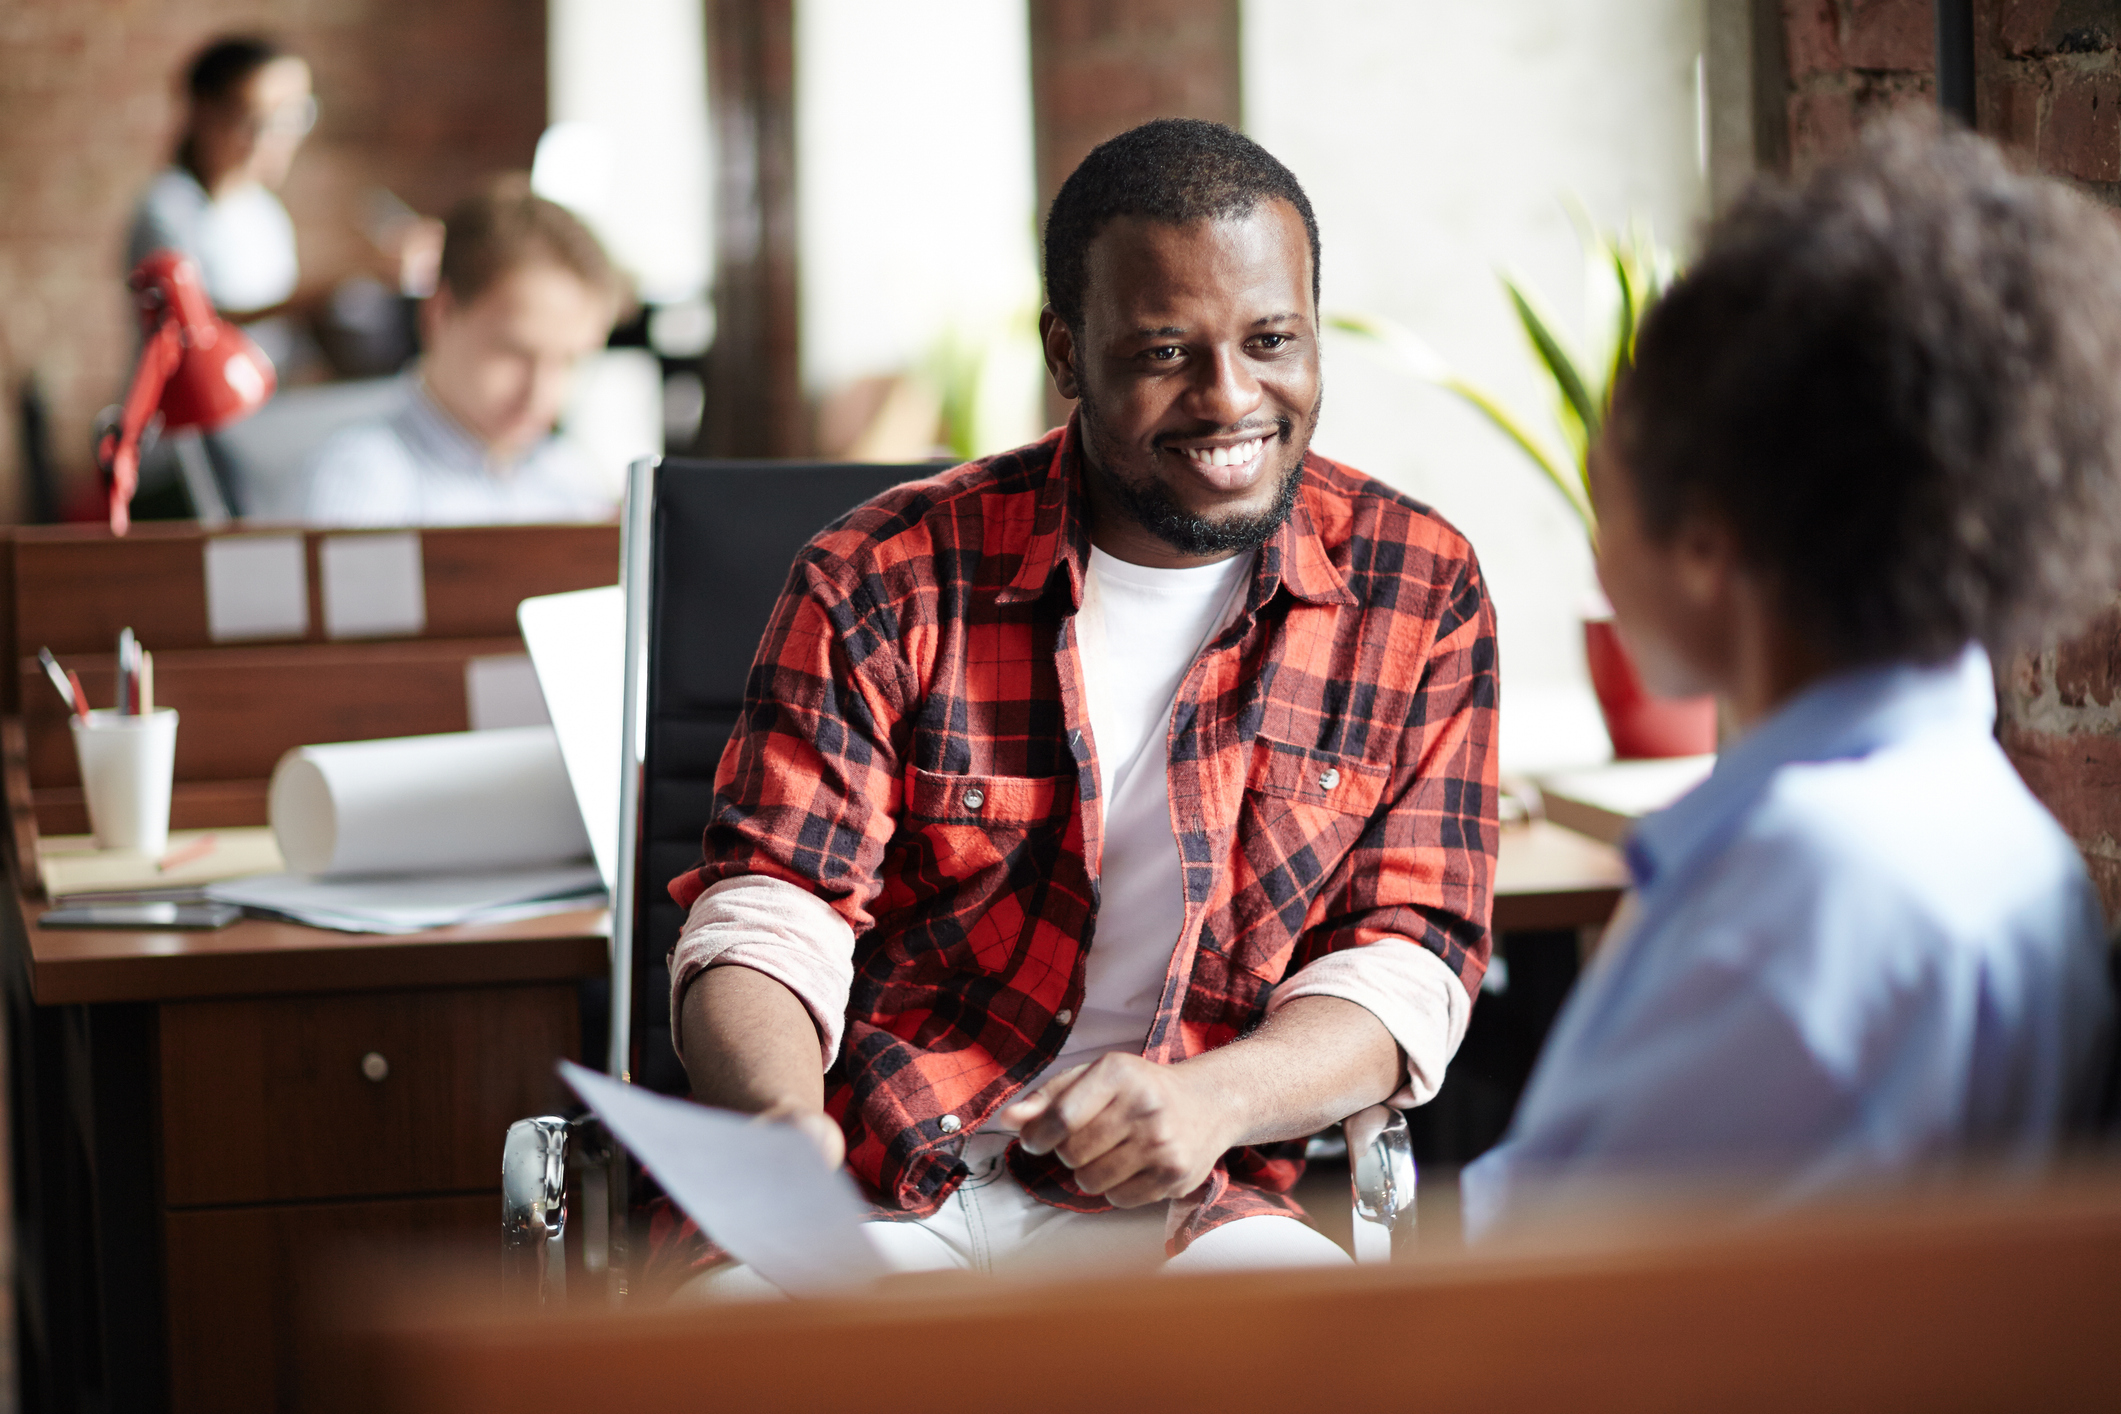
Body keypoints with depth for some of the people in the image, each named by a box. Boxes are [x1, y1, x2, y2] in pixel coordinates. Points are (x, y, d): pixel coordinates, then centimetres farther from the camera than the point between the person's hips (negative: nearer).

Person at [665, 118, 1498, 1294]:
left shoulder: (1419, 591, 7)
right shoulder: (890, 579, 2)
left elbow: (1409, 955, 3)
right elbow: (765, 918, -1)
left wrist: (1211, 1096, -19)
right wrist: (779, 1122, -25)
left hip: (1170, 1213, 1)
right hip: (857, 1199, -1)